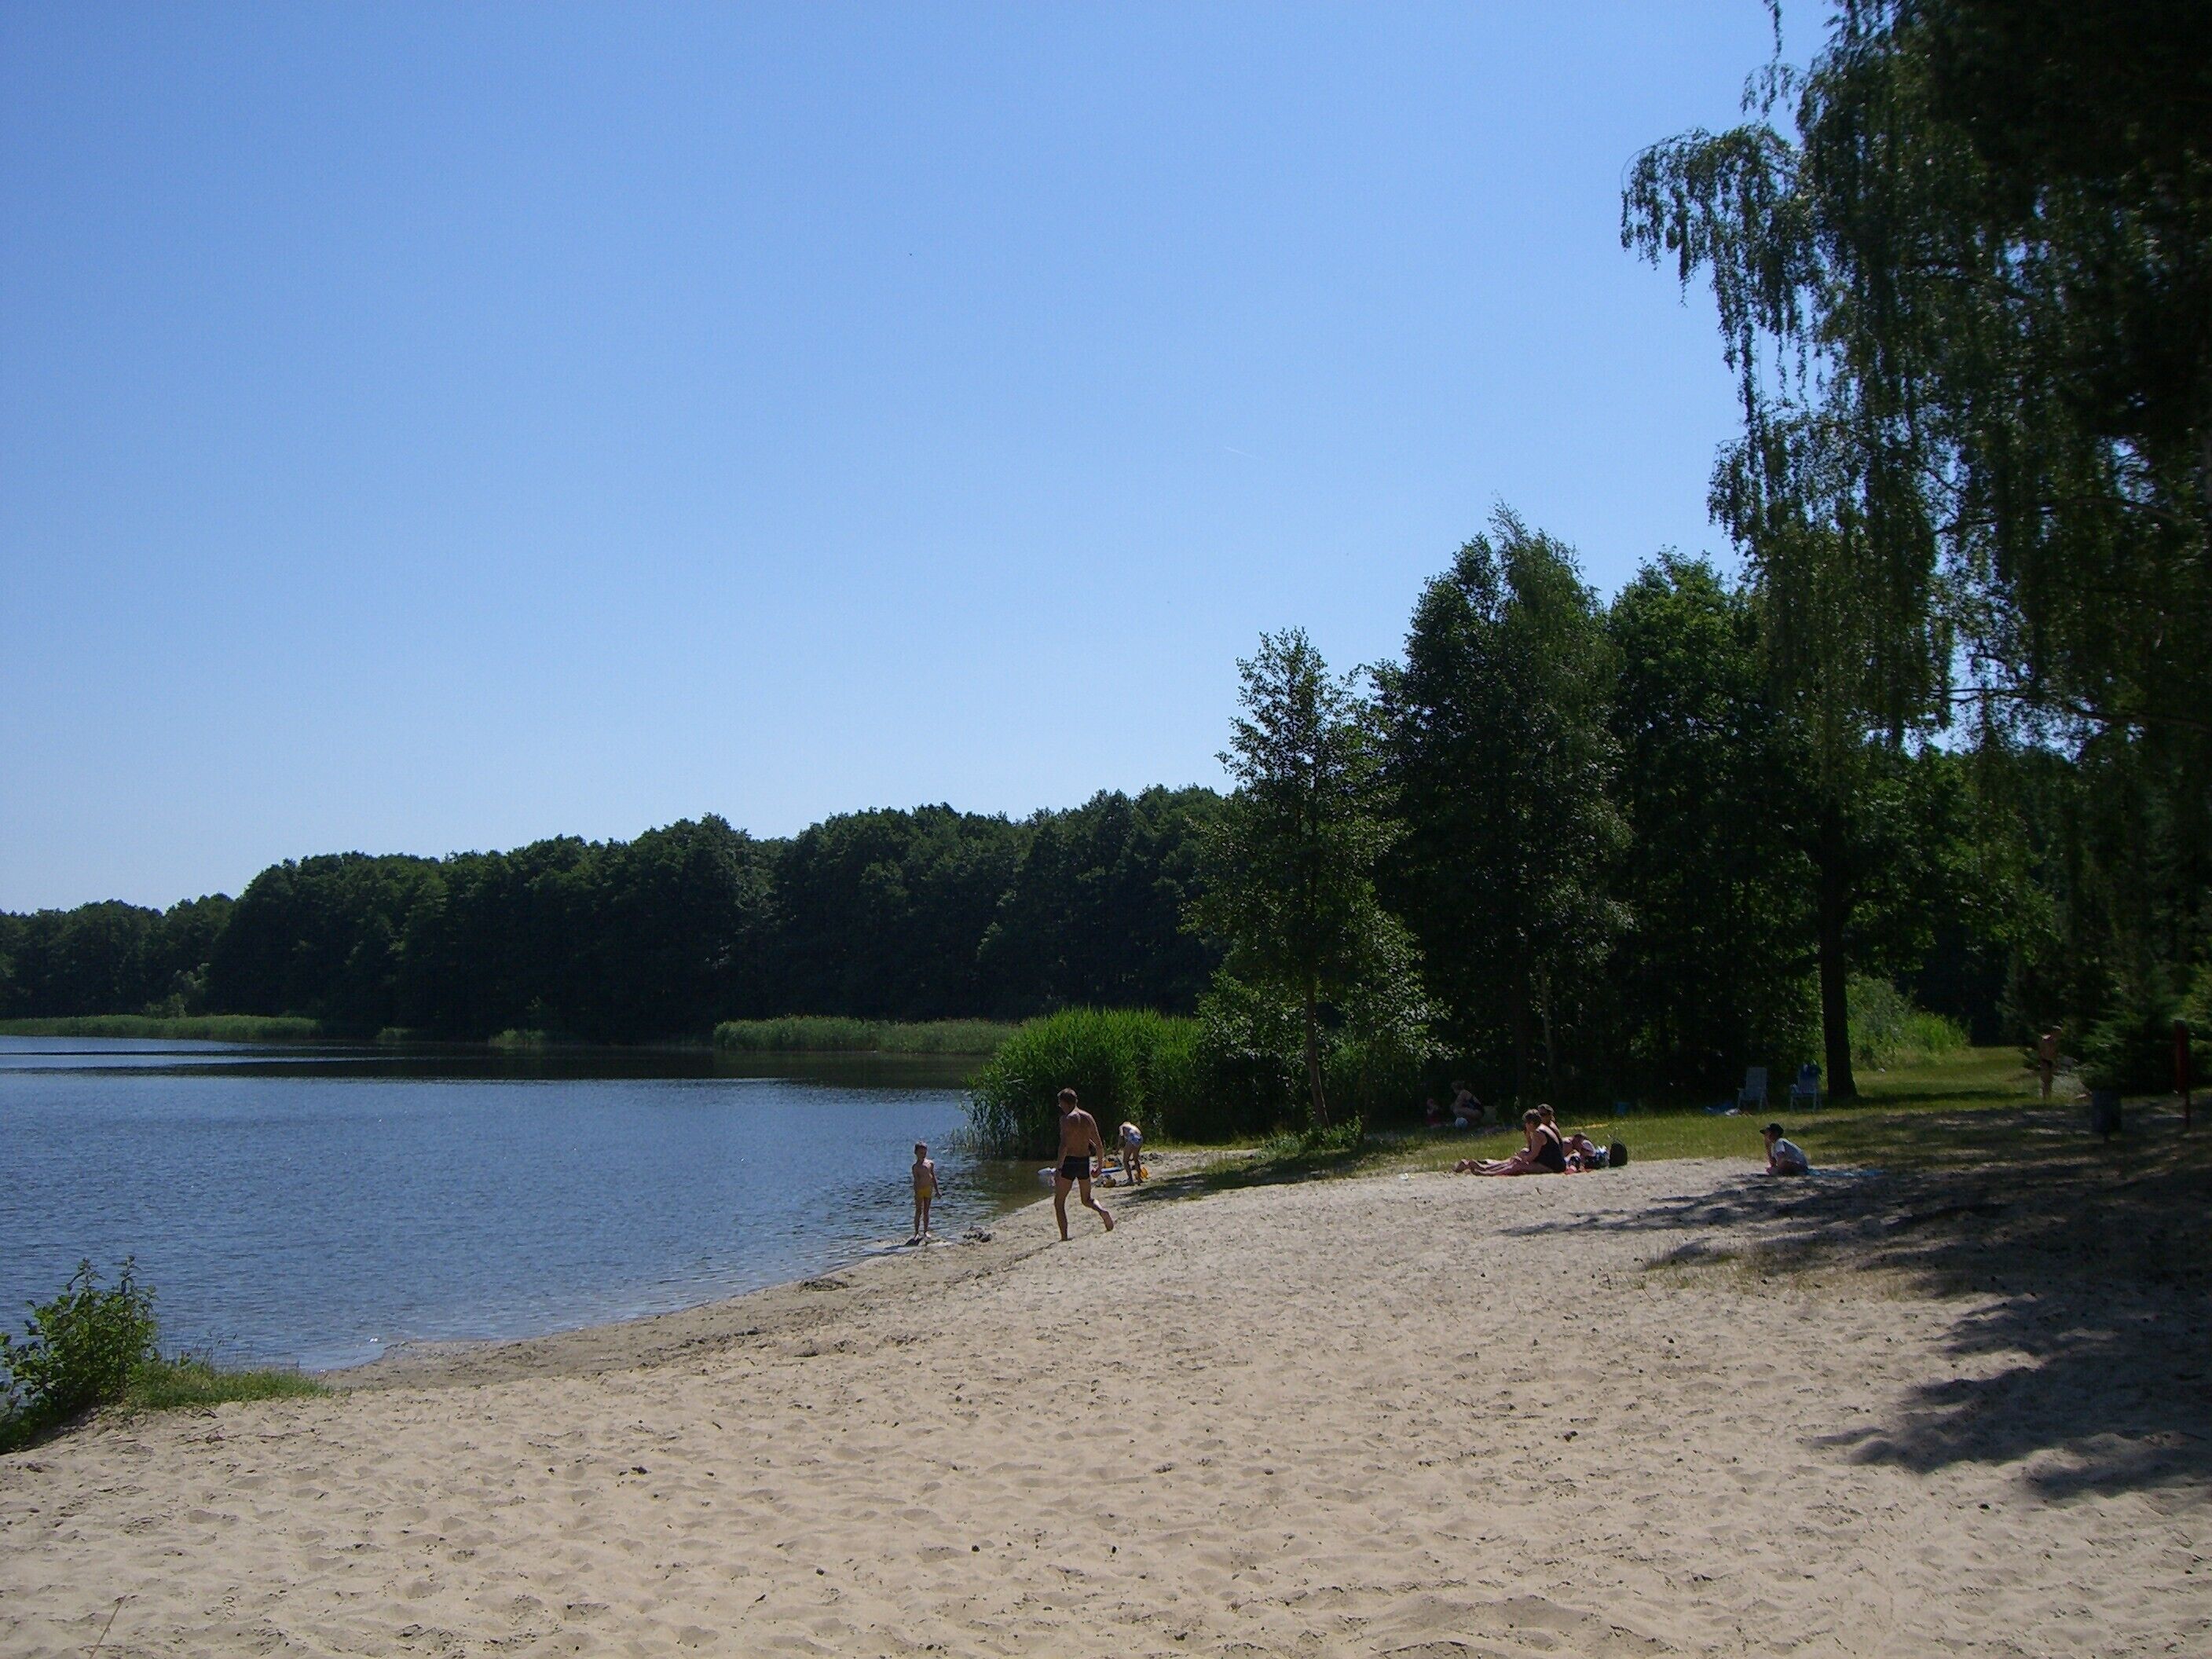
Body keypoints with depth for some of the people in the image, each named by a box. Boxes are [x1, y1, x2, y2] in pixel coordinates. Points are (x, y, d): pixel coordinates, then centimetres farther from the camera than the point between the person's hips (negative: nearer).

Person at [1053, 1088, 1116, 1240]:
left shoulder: (1066, 1119, -11)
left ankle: (1064, 1238, -3)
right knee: (1087, 1200, 23)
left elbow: (1064, 1146, -22)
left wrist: (1059, 1169, -22)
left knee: (1059, 1203, 6)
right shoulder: (1088, 1117, 8)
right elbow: (1099, 1145, 11)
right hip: (1085, 1162, 6)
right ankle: (1102, 1211, -8)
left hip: (1069, 1163, -6)